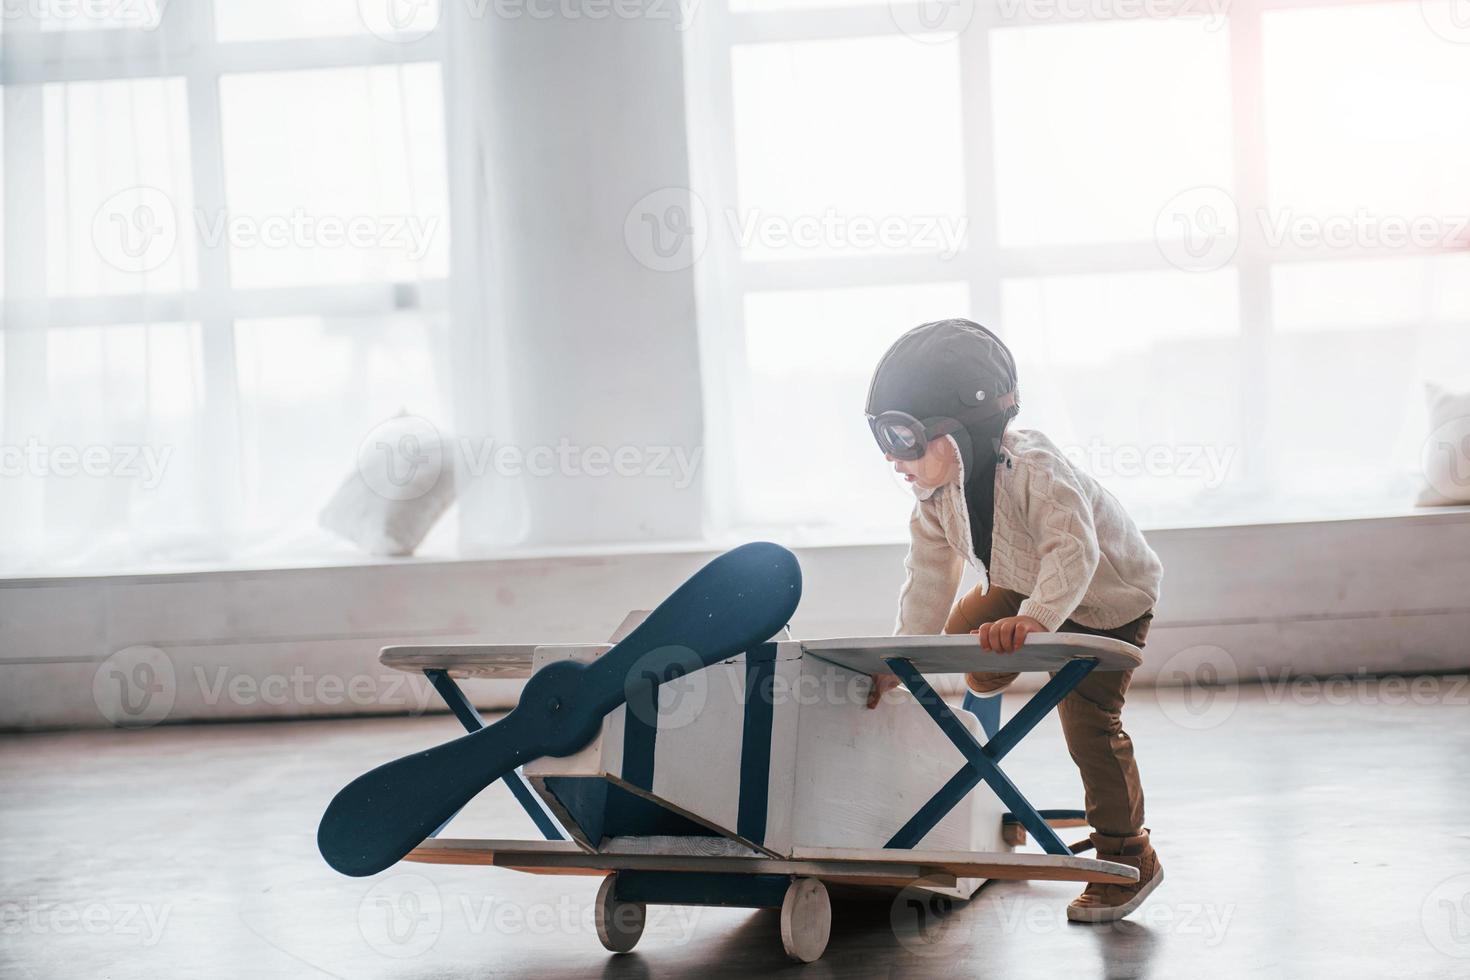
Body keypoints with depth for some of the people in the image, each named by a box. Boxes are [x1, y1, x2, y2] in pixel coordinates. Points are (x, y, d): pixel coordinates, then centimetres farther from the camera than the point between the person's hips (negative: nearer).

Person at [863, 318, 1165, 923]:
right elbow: (930, 574, -11)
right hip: (1024, 583, 7)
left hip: (1110, 597, -7)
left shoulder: (1032, 470, -40)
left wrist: (1034, 619, -68)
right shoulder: (935, 490, -16)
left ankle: (1127, 857, 1)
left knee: (1088, 719, -11)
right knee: (966, 632, 2)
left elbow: (1073, 549, -53)